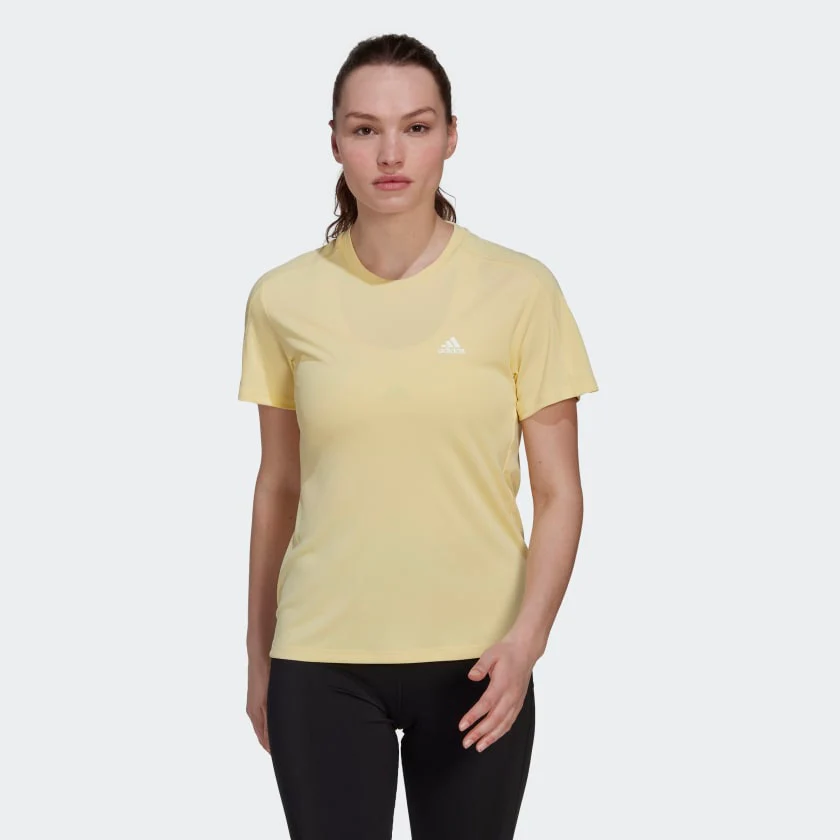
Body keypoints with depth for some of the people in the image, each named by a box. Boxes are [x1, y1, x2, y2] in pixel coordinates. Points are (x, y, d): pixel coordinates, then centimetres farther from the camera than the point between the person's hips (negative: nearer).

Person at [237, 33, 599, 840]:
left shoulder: (520, 290, -5)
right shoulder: (284, 298, 0)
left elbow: (558, 493, -3)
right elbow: (277, 488, 9)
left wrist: (528, 634, -17)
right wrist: (259, 653, 13)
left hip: (474, 660, 0)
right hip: (324, 659, 1)